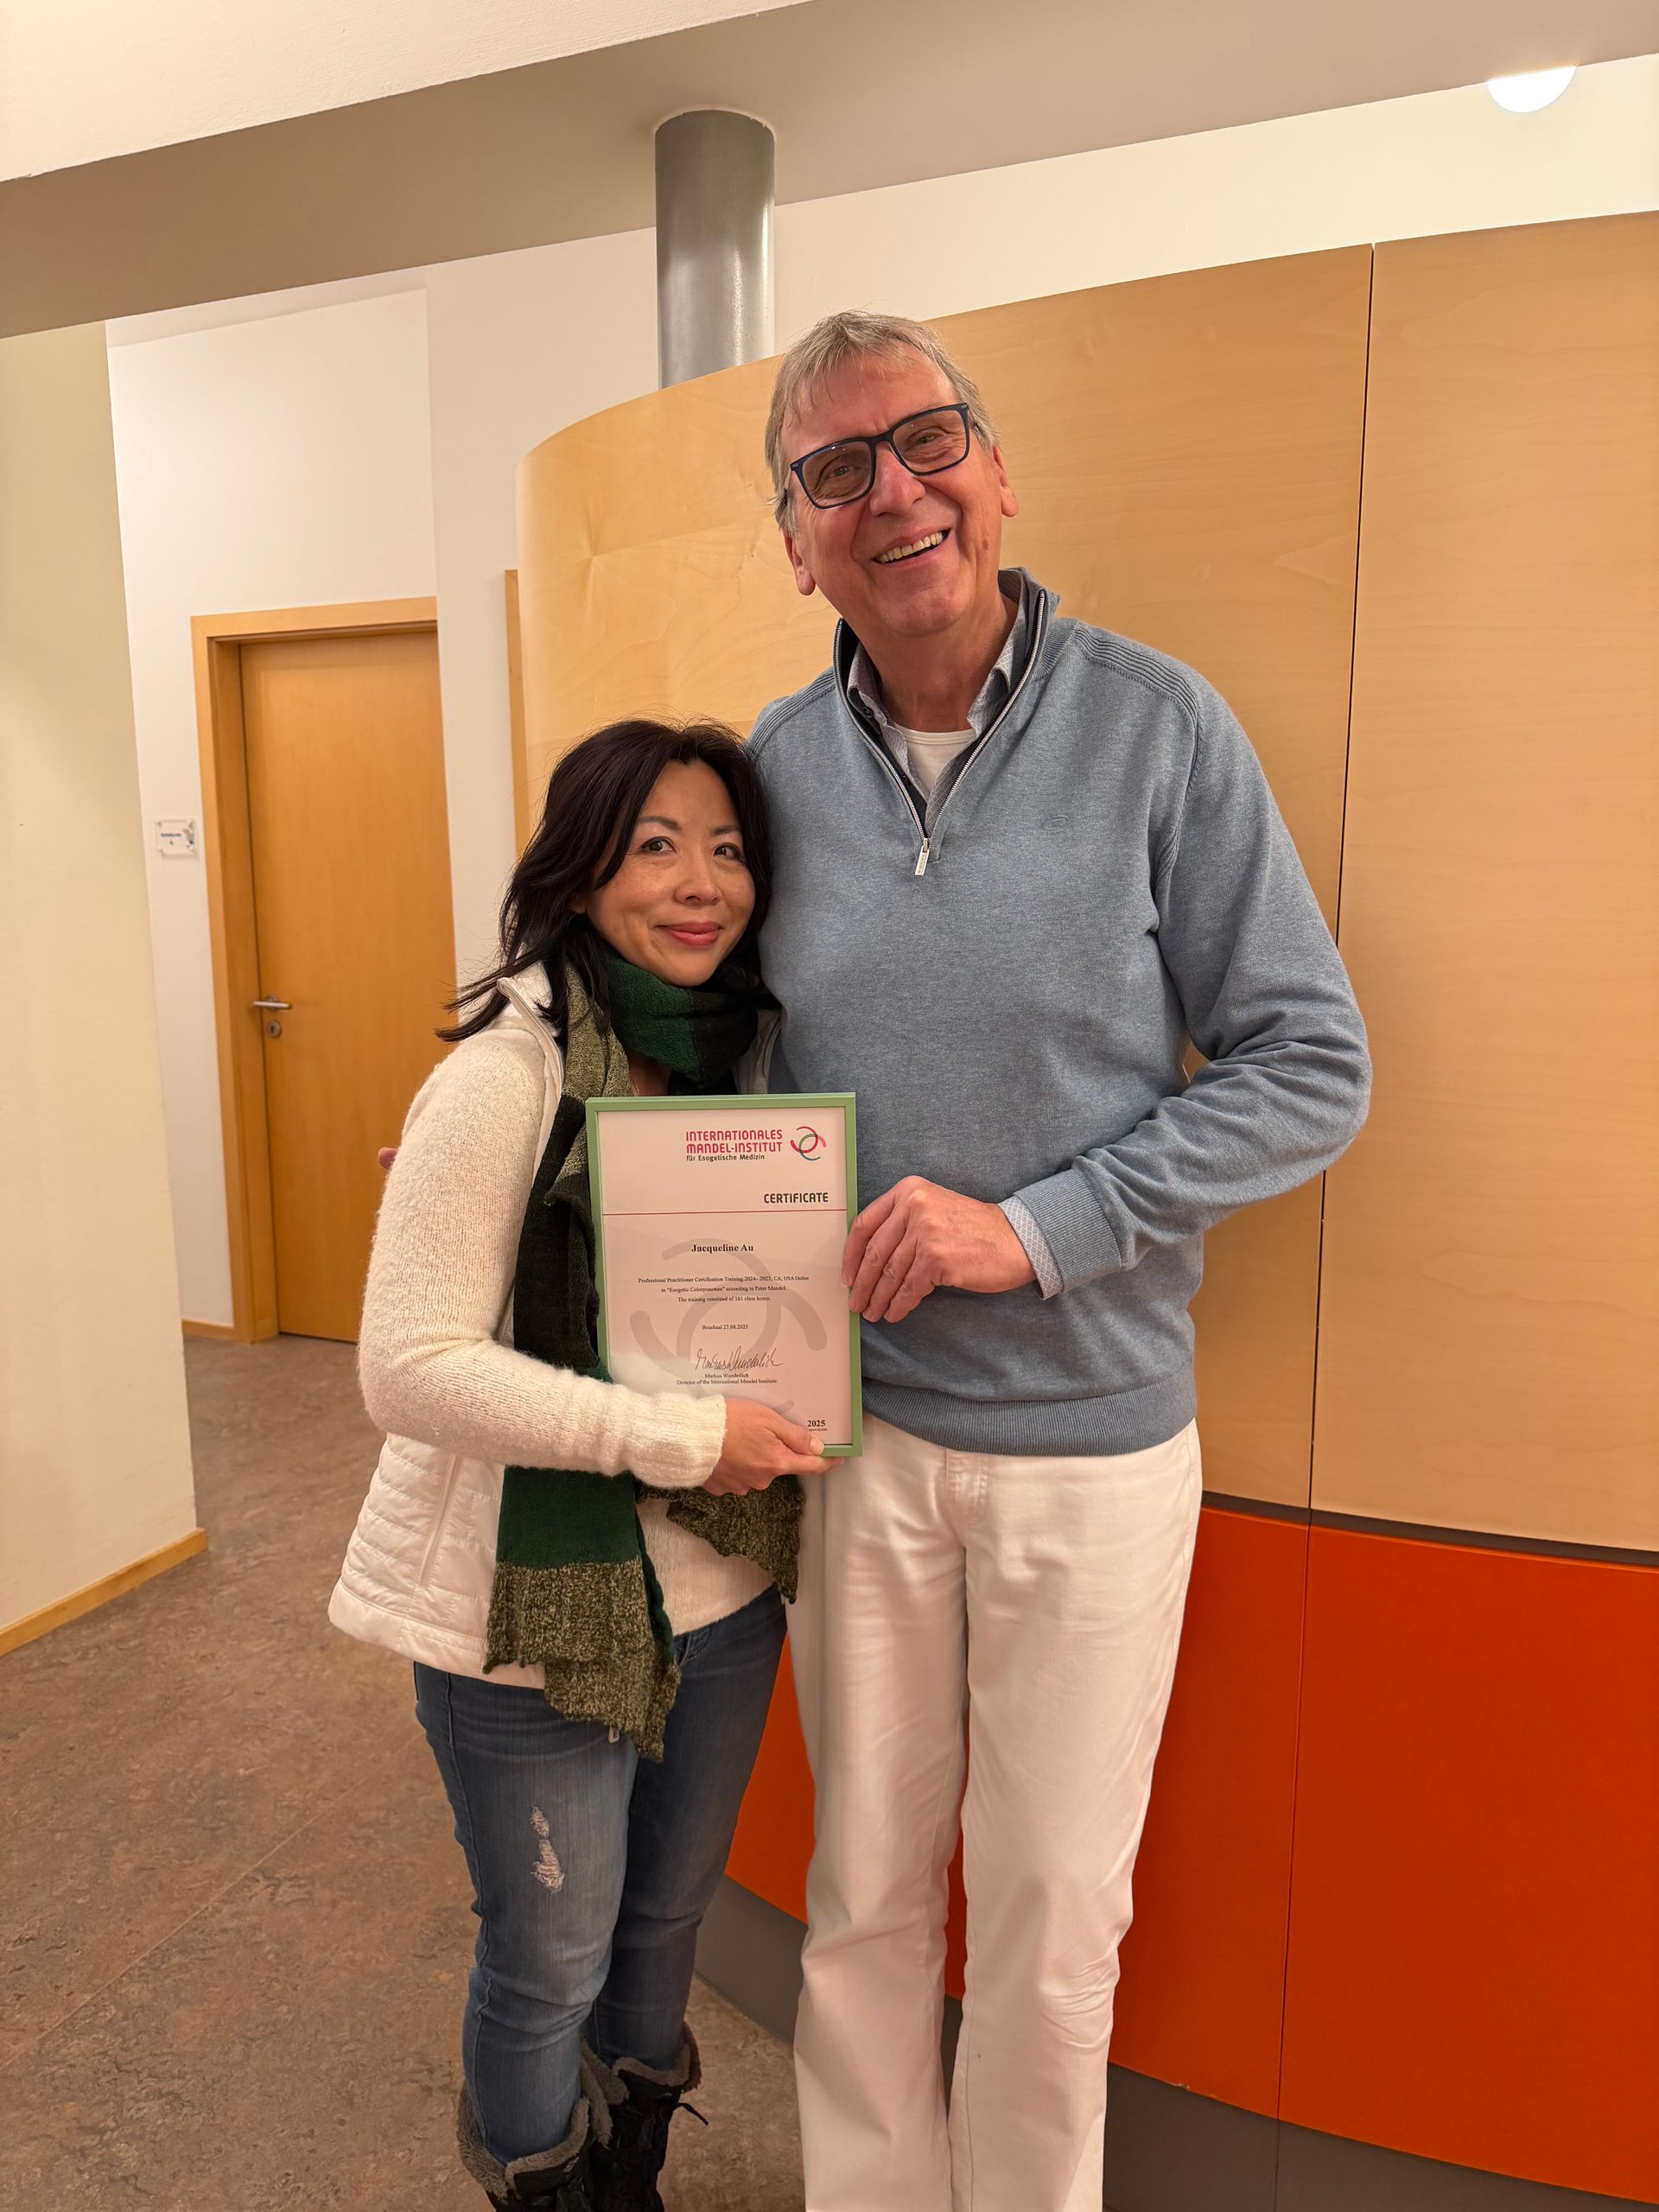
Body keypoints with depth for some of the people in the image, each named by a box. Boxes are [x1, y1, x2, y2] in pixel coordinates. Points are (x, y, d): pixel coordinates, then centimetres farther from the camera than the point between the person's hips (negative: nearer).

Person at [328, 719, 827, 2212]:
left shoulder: (748, 1053, 1)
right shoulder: (509, 1078, -20)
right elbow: (410, 1367, -24)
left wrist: (787, 1426, -5)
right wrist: (684, 1436, -25)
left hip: (722, 1588, 6)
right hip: (538, 1609, -6)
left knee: (668, 1919, 25)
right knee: (551, 1962, 16)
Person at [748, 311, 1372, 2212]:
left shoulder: (1156, 729, -9)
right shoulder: (774, 767, 1)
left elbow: (1311, 1068, -8)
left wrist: (1033, 1228, -17)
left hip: (1093, 1435, -2)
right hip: (855, 1424, 3)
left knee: (1054, 1903, 16)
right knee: (865, 1884, 20)